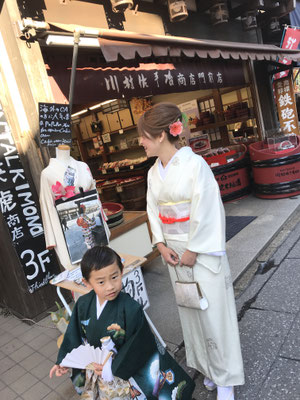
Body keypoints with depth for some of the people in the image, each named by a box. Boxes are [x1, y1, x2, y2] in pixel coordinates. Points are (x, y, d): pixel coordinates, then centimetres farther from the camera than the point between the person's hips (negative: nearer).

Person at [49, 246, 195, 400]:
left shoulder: (130, 309, -27)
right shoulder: (83, 304, -12)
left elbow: (136, 346, -18)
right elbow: (74, 335, 3)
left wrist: (114, 367, -17)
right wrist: (63, 361, 2)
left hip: (124, 372, -4)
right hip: (94, 368, 4)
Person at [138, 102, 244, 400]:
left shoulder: (194, 164, -16)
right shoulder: (154, 171, 4)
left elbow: (207, 210, -17)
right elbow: (153, 209, 8)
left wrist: (193, 250, -14)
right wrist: (161, 244, -2)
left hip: (202, 250, -6)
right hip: (174, 252, 6)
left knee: (212, 310, 5)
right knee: (190, 310, 16)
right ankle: (208, 367, 39)